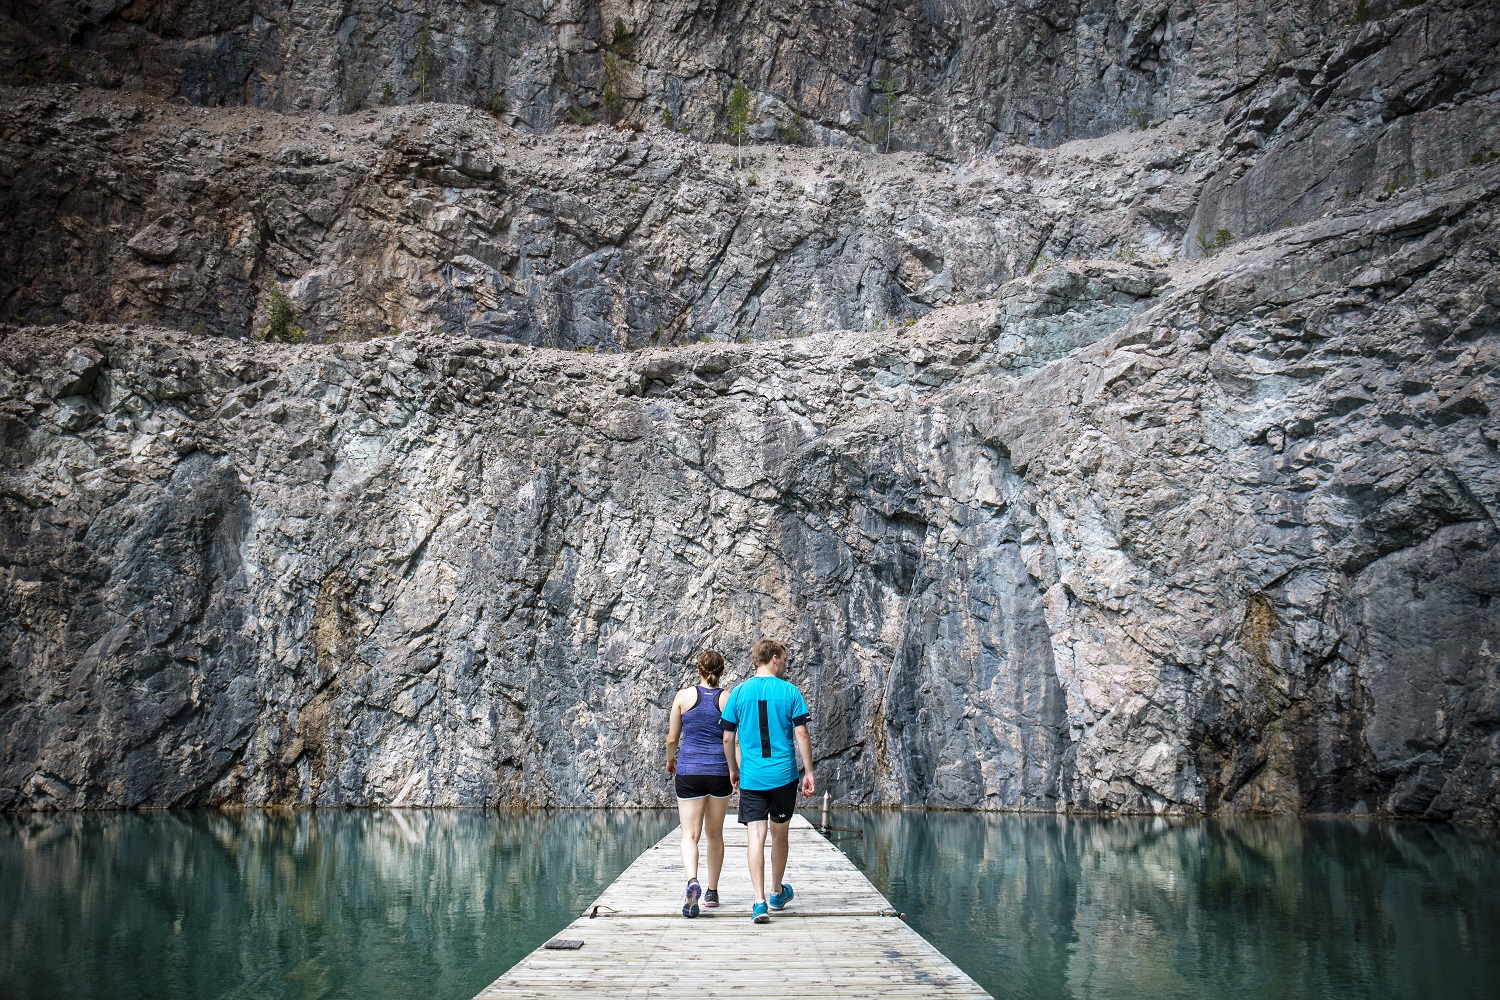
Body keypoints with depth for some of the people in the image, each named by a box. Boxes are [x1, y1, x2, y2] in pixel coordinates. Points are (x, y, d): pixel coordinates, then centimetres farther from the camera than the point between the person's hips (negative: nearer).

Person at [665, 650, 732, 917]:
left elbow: (672, 738, 3)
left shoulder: (684, 696, -2)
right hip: (720, 772, 1)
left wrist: (670, 760, 22)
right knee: (715, 833, 17)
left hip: (689, 771, -1)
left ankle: (692, 882, -27)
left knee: (690, 834, -1)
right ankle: (712, 892, 23)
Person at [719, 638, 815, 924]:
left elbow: (728, 738, 4)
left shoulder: (739, 693, 2)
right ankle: (778, 893, 32)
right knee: (779, 834, 16)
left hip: (751, 778, 0)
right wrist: (809, 772, 3)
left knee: (756, 836, -3)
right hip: (784, 775, 0)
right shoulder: (789, 691, -2)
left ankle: (760, 902, -15)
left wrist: (733, 770, 18)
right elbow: (801, 734, -5)